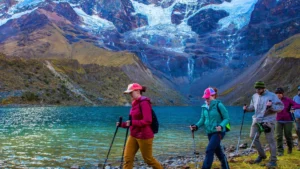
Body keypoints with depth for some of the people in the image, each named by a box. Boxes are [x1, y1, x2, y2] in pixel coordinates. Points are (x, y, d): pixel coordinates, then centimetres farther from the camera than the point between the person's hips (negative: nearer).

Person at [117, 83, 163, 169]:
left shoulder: (144, 102, -16)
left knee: (148, 159, 7)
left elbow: (147, 121, -22)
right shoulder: (135, 103, 10)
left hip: (144, 136, -8)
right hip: (133, 135, 8)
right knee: (127, 158, 3)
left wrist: (132, 123, -23)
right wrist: (123, 124, 7)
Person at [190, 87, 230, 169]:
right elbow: (202, 119, 6)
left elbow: (226, 118, -11)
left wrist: (221, 126, -29)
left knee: (209, 150, -15)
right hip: (209, 132, 6)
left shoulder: (218, 105, -14)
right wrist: (196, 126, -11)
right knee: (218, 151, 17)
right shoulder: (204, 107, 4)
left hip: (218, 132, -6)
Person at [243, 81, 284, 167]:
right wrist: (247, 108, 1)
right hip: (257, 120, 6)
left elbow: (281, 106, -9)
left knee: (270, 140, -3)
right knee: (253, 136, 2)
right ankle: (262, 155, 22)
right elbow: (252, 107, 22)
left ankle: (273, 160, 7)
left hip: (268, 120, -6)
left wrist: (272, 106, -27)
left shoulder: (272, 95, -7)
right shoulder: (254, 96, 10)